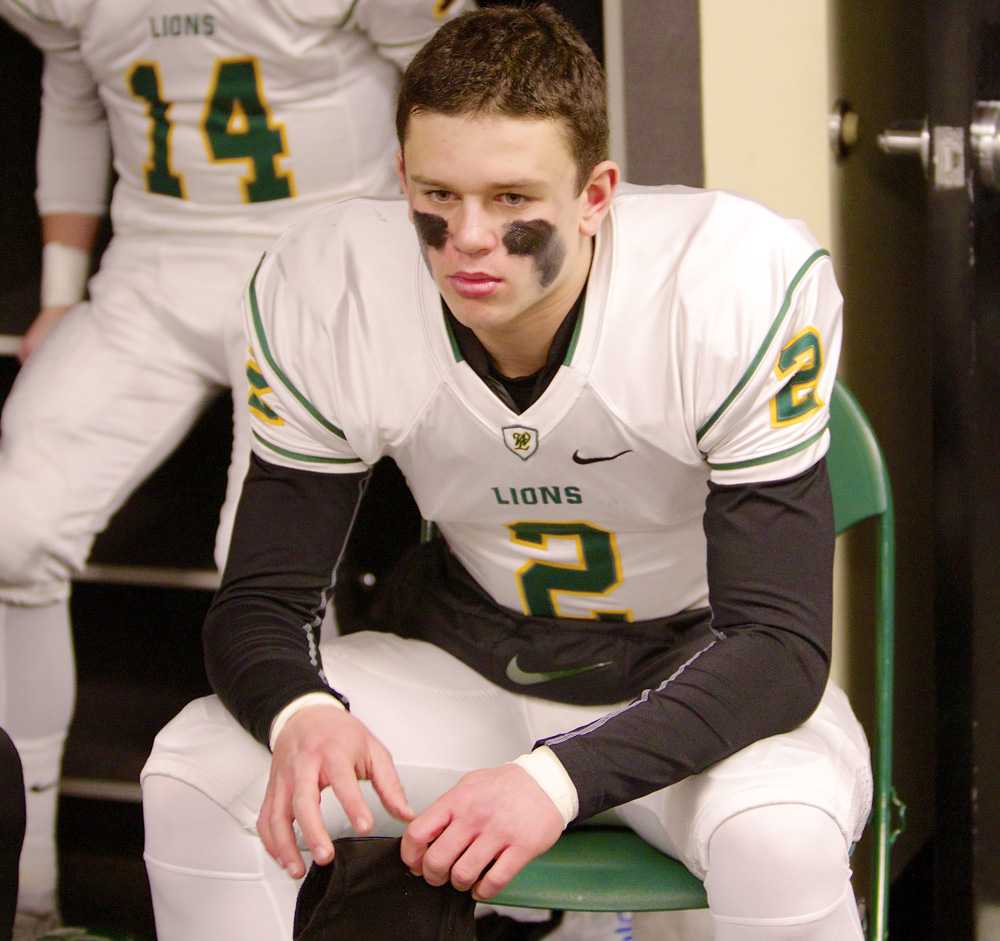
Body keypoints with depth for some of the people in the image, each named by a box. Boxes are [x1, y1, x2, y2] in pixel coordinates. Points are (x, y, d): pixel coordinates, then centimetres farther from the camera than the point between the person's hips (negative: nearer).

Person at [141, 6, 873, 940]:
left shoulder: (743, 287, -27)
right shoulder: (322, 293, -18)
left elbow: (778, 642, -27)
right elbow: (259, 599, -11)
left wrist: (560, 779, -44)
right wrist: (302, 714, -37)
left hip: (701, 667, -3)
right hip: (468, 657, 3)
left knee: (778, 836, -36)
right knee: (195, 773, -18)